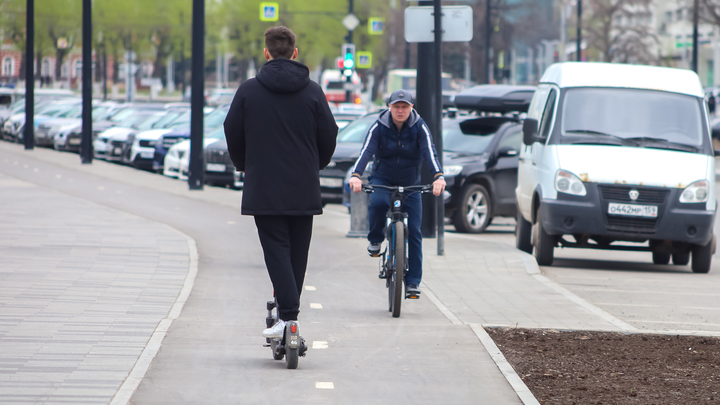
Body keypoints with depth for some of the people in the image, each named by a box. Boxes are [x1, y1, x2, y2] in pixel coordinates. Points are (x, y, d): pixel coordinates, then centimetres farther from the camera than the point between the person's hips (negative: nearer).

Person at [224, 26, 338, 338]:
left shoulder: (248, 90, -2)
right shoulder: (312, 91, 1)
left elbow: (232, 134, 4)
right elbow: (329, 135, 5)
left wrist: (243, 165, 23)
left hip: (263, 187, -2)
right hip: (303, 189, 2)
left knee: (276, 248, -3)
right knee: (297, 251, 11)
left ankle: (288, 315, -18)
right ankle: (288, 310, 14)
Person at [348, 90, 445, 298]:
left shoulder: (419, 128, -11)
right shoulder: (379, 127, -12)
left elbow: (430, 152, -25)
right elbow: (366, 151, -25)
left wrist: (438, 177, -44)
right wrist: (356, 175, -43)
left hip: (410, 184, 1)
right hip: (382, 179, -1)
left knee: (414, 232, -6)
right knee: (377, 203, -36)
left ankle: (412, 282, 1)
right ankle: (375, 240, -7)